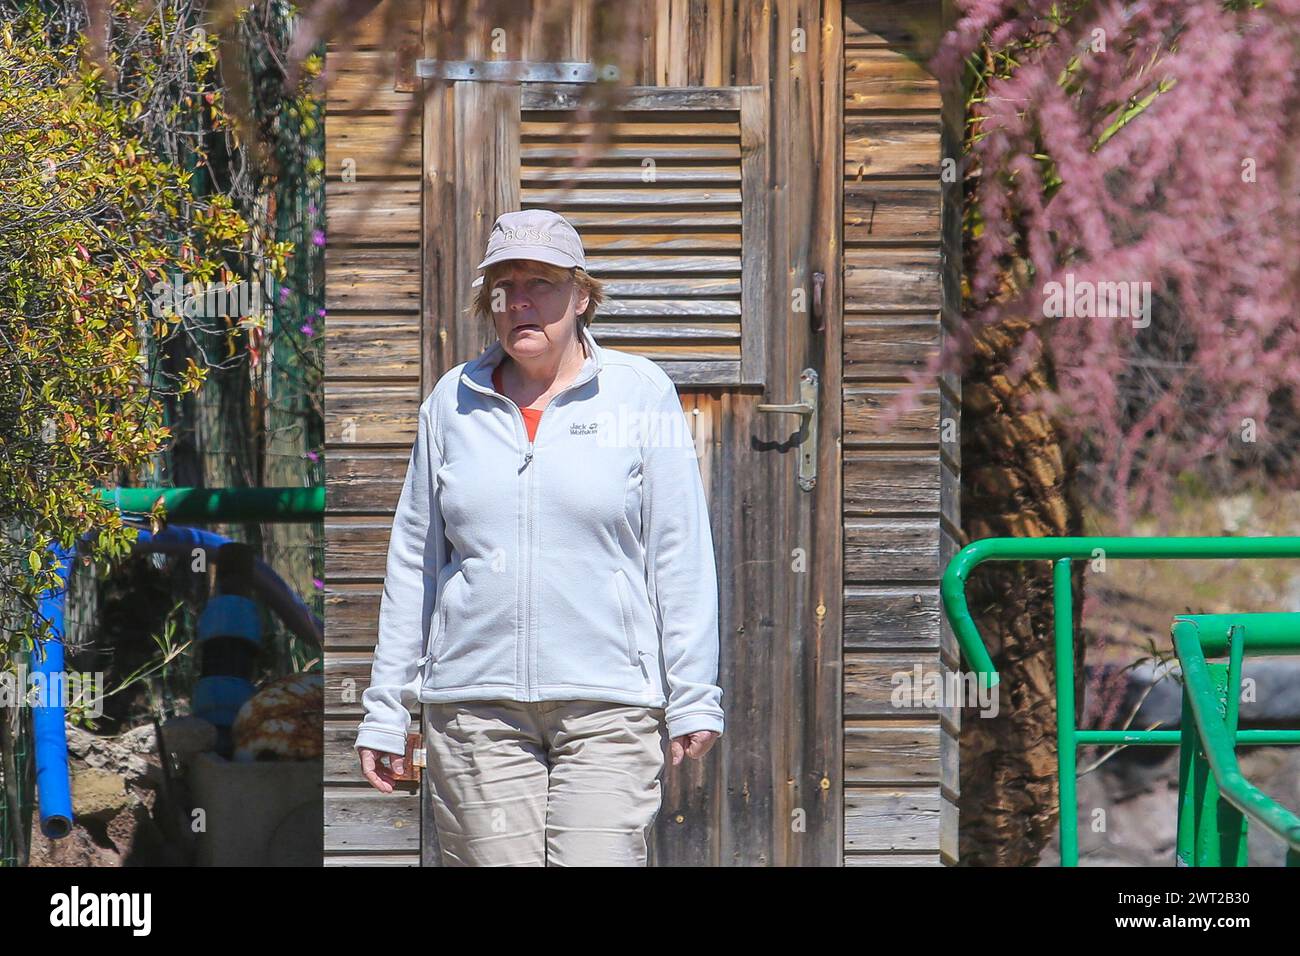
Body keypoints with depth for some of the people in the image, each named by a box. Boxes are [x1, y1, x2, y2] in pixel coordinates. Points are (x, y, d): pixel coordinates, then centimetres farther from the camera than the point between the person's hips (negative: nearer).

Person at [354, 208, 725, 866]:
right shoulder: (453, 402, 10)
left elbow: (679, 556, 3)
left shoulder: (640, 393, 3)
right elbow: (414, 560, 14)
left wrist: (692, 698, -2)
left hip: (609, 702, -2)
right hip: (475, 703, 2)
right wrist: (384, 709, 12)